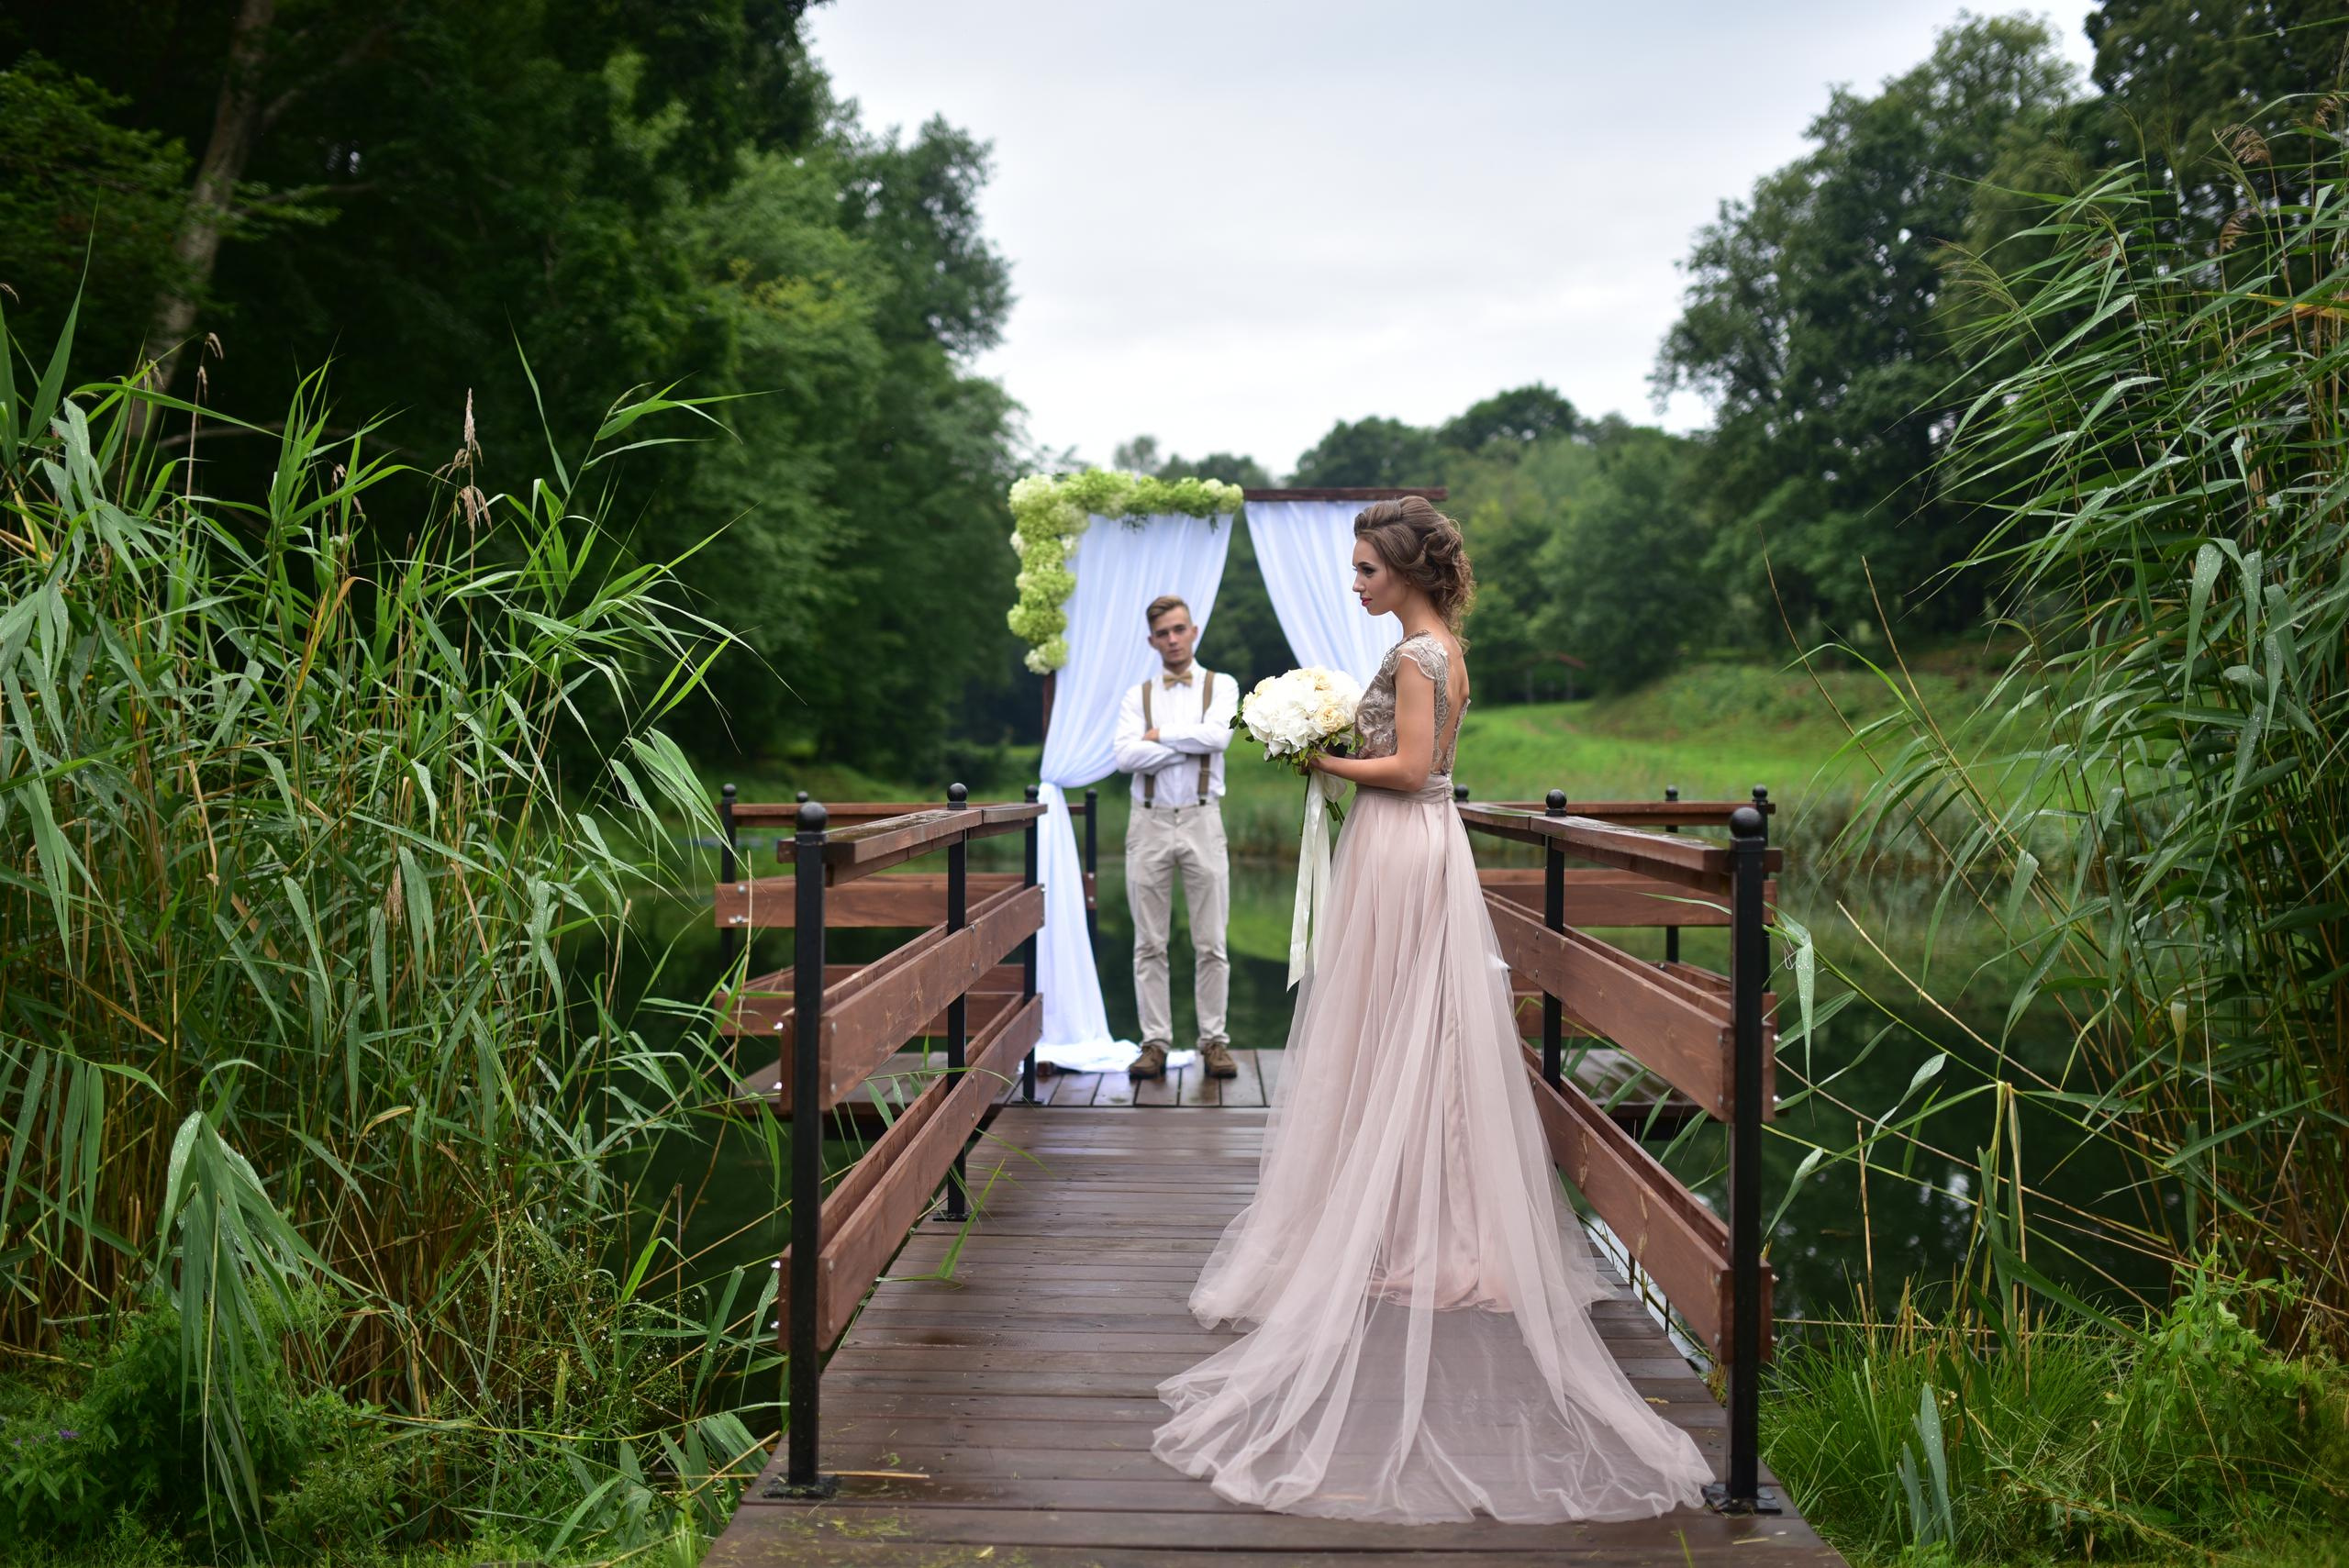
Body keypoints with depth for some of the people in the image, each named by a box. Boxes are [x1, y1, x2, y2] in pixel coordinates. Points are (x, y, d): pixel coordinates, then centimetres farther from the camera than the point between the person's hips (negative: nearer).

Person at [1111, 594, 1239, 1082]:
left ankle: (1214, 1040, 10)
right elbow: (1126, 757, -8)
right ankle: (1155, 1042, 9)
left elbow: (1217, 735, -15)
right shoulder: (1137, 696, 9)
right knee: (1149, 944, 3)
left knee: (1210, 943, 1)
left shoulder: (1221, 686, 6)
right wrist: (1191, 744, -10)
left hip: (1201, 820, -1)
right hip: (1149, 822, 1)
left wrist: (1159, 735, -6)